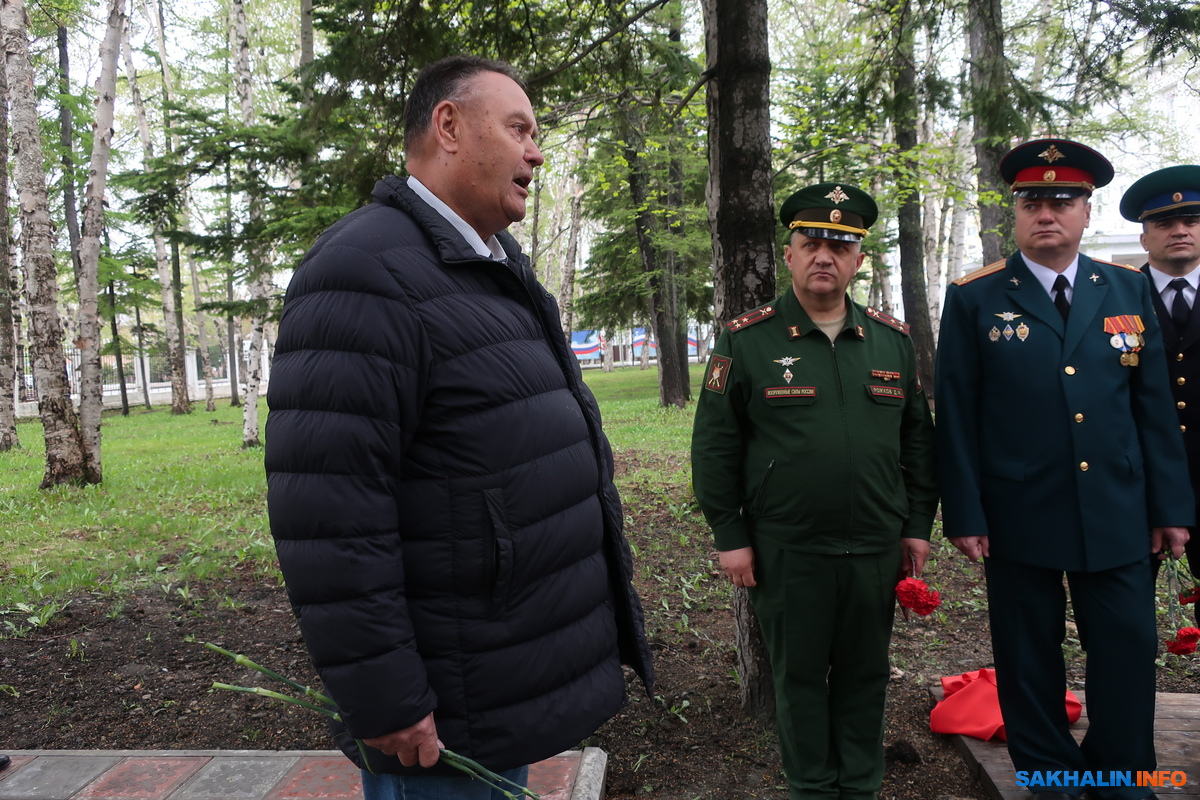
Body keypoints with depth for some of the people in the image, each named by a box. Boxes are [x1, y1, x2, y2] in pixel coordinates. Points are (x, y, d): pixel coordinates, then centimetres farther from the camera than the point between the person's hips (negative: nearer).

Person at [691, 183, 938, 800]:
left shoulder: (893, 340, 6)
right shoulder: (746, 340, -4)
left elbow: (918, 438, 12)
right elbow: (714, 445, -4)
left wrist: (918, 524, 8)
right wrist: (729, 536, -6)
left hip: (877, 549, 3)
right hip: (785, 552, -3)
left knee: (865, 674, 15)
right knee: (799, 675, 11)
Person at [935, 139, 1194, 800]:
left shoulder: (1129, 289, 7)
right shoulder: (973, 299, -2)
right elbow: (955, 416, -4)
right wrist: (964, 515, -7)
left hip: (1118, 517, 3)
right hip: (1018, 518, -2)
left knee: (1129, 654, 9)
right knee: (1029, 661, 11)